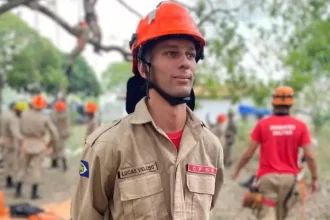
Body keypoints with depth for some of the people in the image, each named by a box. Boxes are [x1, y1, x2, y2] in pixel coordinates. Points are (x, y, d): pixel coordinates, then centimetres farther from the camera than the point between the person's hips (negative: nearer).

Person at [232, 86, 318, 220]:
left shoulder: (262, 124, -4)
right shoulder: (300, 126, -1)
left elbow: (248, 154, -1)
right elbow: (310, 156, -5)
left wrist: (237, 171, 14)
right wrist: (315, 178, 8)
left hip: (267, 177, -2)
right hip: (289, 177, 2)